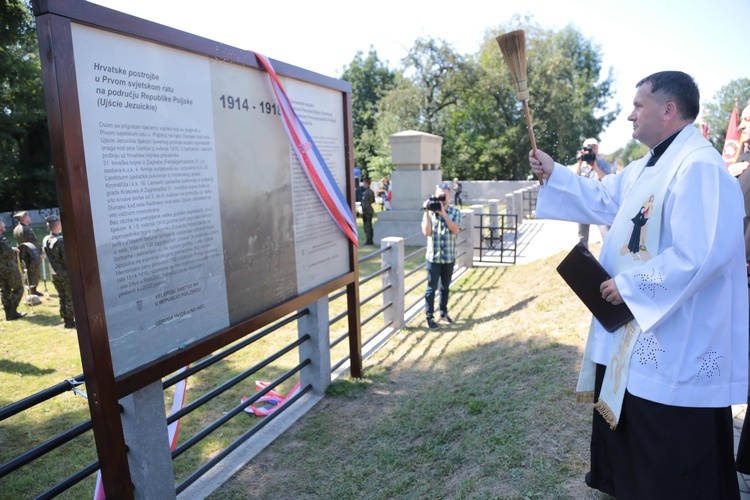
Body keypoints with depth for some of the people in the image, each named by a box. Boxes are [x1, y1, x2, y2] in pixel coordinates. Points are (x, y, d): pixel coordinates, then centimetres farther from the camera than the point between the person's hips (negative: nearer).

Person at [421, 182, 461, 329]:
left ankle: (443, 313, 31)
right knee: (431, 287, 3)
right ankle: (430, 317, 11)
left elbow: (455, 230, -16)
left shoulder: (455, 212, -1)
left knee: (445, 287, 15)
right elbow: (426, 232, -14)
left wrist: (444, 213, -21)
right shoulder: (430, 211, -4)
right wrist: (427, 212, -17)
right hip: (433, 256, -2)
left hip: (449, 257, 2)